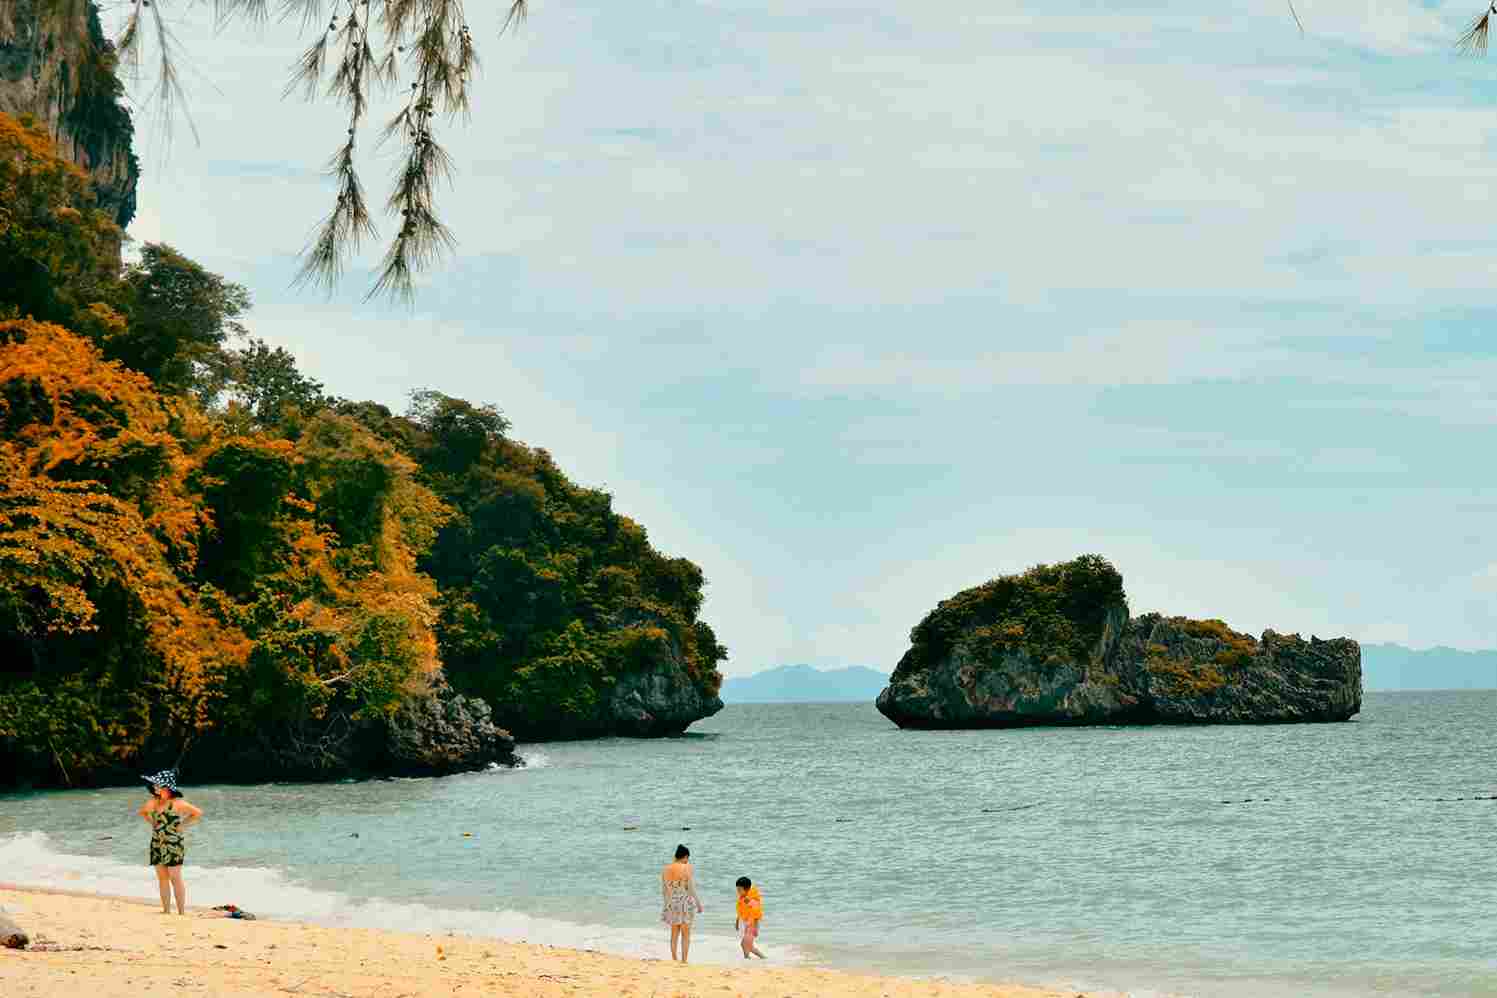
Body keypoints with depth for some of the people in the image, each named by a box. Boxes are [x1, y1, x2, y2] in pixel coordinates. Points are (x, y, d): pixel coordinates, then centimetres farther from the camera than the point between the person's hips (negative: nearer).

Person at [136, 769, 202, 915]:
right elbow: (142, 811, 28)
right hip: (157, 844, 6)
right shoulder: (153, 802, 7)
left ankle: (182, 912, -2)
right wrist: (152, 823, 13)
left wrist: (182, 825, -10)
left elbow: (198, 813, -12)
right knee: (162, 878, 8)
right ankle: (166, 911, 15)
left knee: (175, 878, -6)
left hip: (173, 845, -6)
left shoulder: (177, 803, -11)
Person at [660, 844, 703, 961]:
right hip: (685, 903, -4)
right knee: (686, 934, 7)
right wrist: (699, 904, -2)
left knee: (674, 934, 16)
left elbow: (663, 890, 8)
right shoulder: (686, 868, -12)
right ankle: (684, 960, 4)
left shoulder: (666, 869, 2)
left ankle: (674, 959, 19)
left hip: (671, 904, 4)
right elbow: (691, 889, -12)